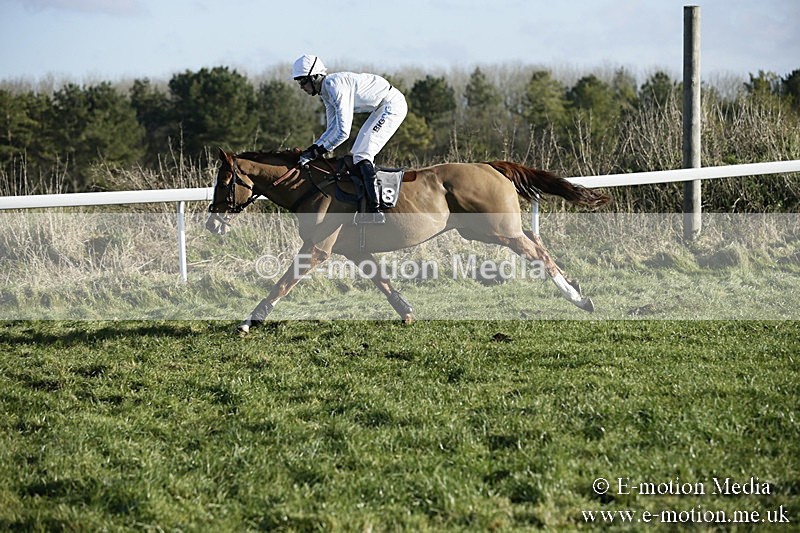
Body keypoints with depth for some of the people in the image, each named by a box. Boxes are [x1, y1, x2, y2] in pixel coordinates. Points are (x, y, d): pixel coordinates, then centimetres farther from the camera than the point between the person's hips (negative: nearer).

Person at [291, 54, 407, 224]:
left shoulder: (335, 86, -24)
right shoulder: (325, 92, 7)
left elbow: (343, 131, -28)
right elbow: (333, 128, 11)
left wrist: (318, 151, -22)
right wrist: (313, 147, -2)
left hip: (393, 105, -11)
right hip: (382, 108, 11)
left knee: (361, 154, -15)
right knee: (359, 153, 13)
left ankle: (375, 211, -19)